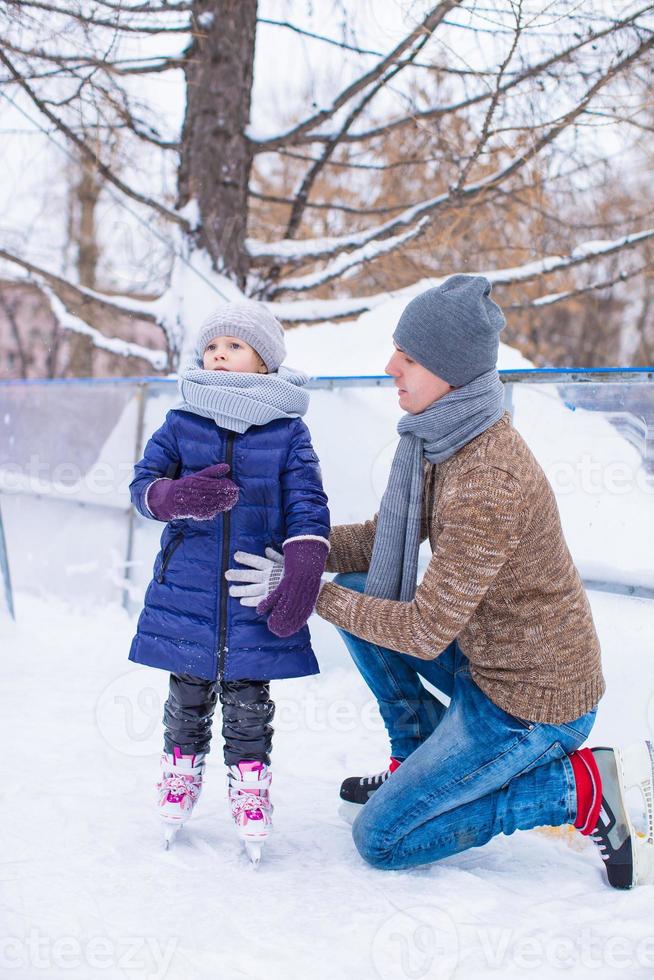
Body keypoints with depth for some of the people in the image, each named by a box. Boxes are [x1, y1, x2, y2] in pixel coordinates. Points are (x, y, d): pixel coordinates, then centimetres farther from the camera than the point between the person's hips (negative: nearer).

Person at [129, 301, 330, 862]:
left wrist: (303, 572, -18)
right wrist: (176, 496, -22)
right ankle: (181, 774, 31)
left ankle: (250, 788, 21)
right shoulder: (181, 425, 4)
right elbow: (143, 484, 2)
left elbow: (306, 505, -4)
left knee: (248, 701, 6)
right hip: (188, 589, 2)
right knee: (189, 695, 13)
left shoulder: (288, 433, 0)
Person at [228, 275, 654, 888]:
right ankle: (416, 761, 19)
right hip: (486, 659, 9)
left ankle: (588, 786, -3)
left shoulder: (486, 483, -31)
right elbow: (383, 538, 10)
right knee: (360, 590, 9)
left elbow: (426, 631, -25)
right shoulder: (437, 435, -1)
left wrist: (315, 595, -17)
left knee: (380, 839, -2)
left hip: (531, 704, -9)